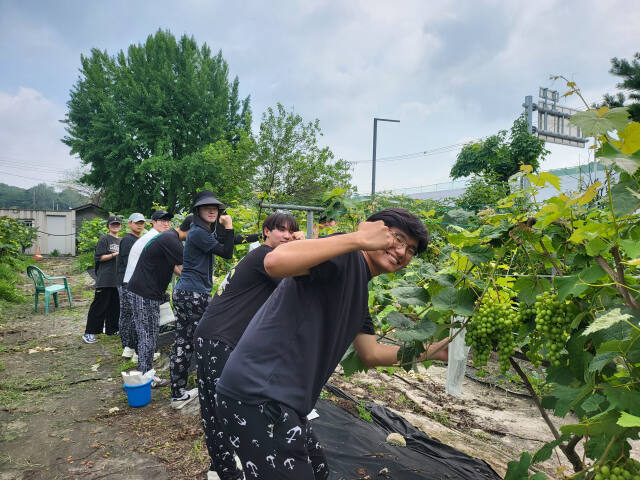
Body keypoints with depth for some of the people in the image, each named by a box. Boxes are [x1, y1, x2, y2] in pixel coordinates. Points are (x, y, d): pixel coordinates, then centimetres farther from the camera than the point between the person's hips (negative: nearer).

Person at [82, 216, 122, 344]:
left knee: (115, 305, 11)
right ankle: (89, 333, 1)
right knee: (99, 306, -5)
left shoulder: (122, 241, 17)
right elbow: (99, 257, -11)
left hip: (118, 279, 7)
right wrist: (114, 255, -17)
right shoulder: (104, 239, -4)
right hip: (105, 279, -7)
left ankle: (111, 329, 22)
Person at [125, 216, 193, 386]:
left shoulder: (168, 236, 15)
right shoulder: (171, 241, -19)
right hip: (145, 295, -10)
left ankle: (144, 374, 26)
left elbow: (175, 268, 23)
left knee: (146, 336, 16)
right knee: (148, 337, -1)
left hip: (140, 291, 10)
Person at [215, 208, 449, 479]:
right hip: (257, 397, -11)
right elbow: (275, 262, -31)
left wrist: (433, 351, 19)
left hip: (282, 402, 11)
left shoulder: (359, 294, 17)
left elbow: (371, 354, 22)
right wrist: (358, 239, -27)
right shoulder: (346, 256, -13)